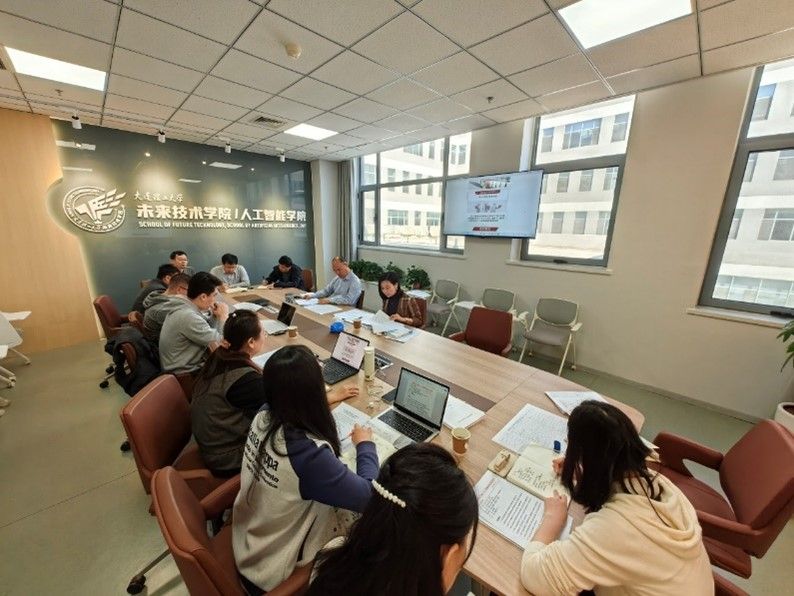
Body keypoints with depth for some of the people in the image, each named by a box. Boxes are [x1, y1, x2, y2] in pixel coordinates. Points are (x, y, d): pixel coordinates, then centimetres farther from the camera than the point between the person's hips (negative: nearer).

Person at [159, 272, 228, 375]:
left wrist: (215, 315, -6)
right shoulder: (188, 317, -29)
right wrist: (223, 315, -14)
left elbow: (207, 329, 11)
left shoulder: (183, 307, 0)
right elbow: (221, 342, -25)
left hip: (187, 364, 8)